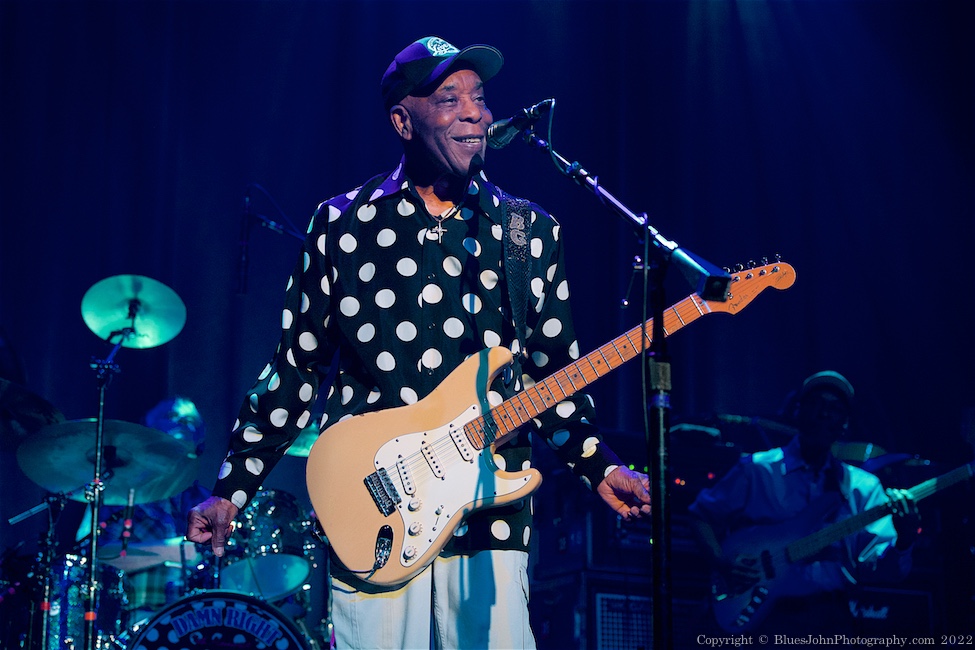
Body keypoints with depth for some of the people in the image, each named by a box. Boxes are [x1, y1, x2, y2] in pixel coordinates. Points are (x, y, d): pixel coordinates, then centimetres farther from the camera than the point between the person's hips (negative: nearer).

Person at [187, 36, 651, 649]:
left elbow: (555, 378, 11)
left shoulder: (532, 233, 9)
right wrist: (230, 491, 2)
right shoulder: (342, 226, 4)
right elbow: (296, 370, 7)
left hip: (490, 524, 1)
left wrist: (602, 468, -5)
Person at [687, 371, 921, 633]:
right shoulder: (757, 470, 5)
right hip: (768, 615, -4)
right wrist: (722, 563, -4)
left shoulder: (864, 487, 11)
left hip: (831, 619, 4)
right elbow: (701, 514, 12)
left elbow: (884, 569, 3)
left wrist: (904, 540, -18)